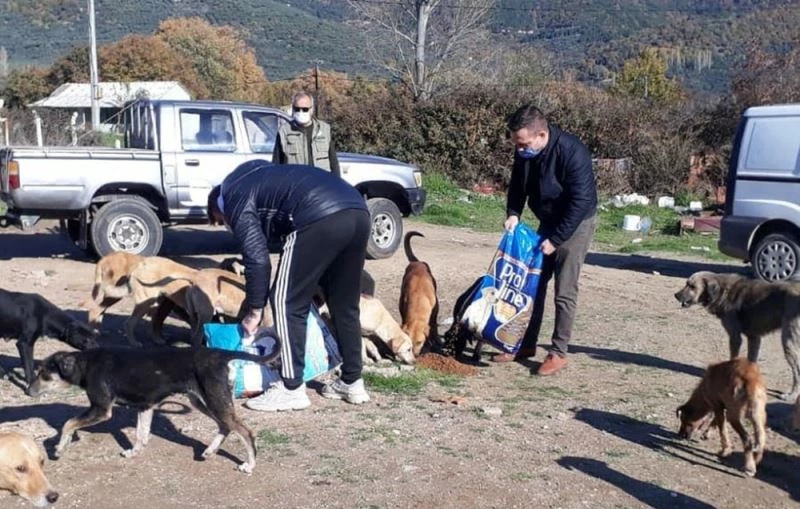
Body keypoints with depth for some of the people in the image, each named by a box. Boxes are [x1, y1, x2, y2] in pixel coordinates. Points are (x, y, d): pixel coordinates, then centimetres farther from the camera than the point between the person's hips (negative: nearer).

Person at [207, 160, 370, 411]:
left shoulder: (234, 199, 12)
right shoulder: (257, 179, 38)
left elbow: (257, 258, 3)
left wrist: (254, 311, 13)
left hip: (322, 219, -9)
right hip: (358, 212, 9)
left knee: (287, 303, 4)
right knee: (344, 304, 20)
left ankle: (292, 389, 7)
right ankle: (352, 383, 27)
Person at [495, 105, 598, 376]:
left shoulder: (573, 153, -30)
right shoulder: (525, 151, -10)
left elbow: (580, 202, -27)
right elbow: (517, 184, 6)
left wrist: (556, 239, -25)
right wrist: (513, 213, -11)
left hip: (575, 224, -7)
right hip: (547, 221, 7)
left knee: (565, 292, -6)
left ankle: (558, 353, 3)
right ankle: (527, 344, 20)